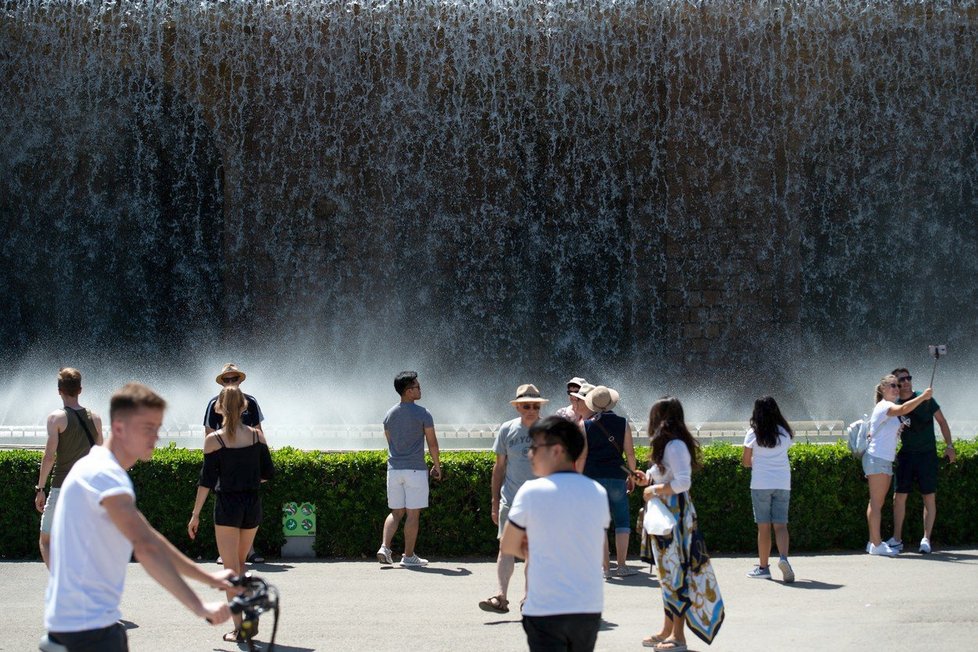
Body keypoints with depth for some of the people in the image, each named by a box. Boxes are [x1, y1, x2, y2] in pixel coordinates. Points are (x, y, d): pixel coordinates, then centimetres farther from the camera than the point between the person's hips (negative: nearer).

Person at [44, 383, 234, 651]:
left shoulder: (98, 468, 16)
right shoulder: (103, 474, -18)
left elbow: (150, 539, 20)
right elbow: (145, 547, -29)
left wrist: (208, 577, 15)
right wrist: (199, 607, -32)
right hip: (87, 624, -10)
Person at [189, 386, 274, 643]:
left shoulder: (213, 440, -8)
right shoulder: (257, 435, 0)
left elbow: (207, 480, -8)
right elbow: (267, 473, 3)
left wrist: (195, 515, -2)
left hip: (227, 505, -3)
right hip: (253, 505, 3)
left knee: (231, 569, 4)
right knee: (240, 564, 21)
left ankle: (240, 627, 0)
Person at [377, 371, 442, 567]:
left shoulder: (390, 415, 8)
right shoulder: (422, 414, -9)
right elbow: (432, 443, -6)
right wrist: (437, 465, 6)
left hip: (394, 469, 5)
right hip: (415, 470, -5)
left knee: (396, 512, 13)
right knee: (413, 514, 2)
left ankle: (385, 547, -3)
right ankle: (409, 556, 5)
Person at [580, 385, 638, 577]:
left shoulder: (586, 425, -1)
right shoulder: (623, 423, 1)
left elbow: (582, 455, -2)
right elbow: (629, 452, 2)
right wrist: (631, 475, 14)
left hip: (592, 475, 0)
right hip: (616, 476, 0)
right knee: (622, 520, 8)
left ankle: (605, 567, 4)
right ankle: (621, 565, 2)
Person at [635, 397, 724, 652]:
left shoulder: (675, 446, -16)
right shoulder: (670, 445, 14)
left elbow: (683, 482, -25)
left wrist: (654, 490, -16)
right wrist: (649, 480, 10)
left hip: (675, 516, -10)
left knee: (675, 573, -5)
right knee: (667, 573, 14)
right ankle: (667, 629, 22)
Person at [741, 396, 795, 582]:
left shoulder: (753, 434, -3)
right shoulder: (785, 432, 3)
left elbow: (746, 462, 2)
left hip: (761, 483, -2)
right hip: (783, 483, 2)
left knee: (764, 526, 4)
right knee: (780, 525, 1)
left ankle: (763, 567, 9)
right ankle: (783, 557, -22)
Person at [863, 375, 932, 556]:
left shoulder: (891, 409, 19)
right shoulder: (883, 406, -13)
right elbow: (904, 409, -31)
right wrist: (923, 396, -29)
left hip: (885, 460, 10)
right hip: (877, 458, -10)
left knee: (877, 502, 10)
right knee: (876, 502, -9)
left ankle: (874, 542, 13)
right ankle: (876, 544, -11)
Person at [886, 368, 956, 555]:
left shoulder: (925, 399, -4)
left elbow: (941, 421, 3)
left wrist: (949, 446, -2)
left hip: (927, 454, -3)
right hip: (906, 455, 3)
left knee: (929, 497, -2)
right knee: (899, 496, 1)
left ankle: (926, 539, 3)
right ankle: (897, 539, 8)